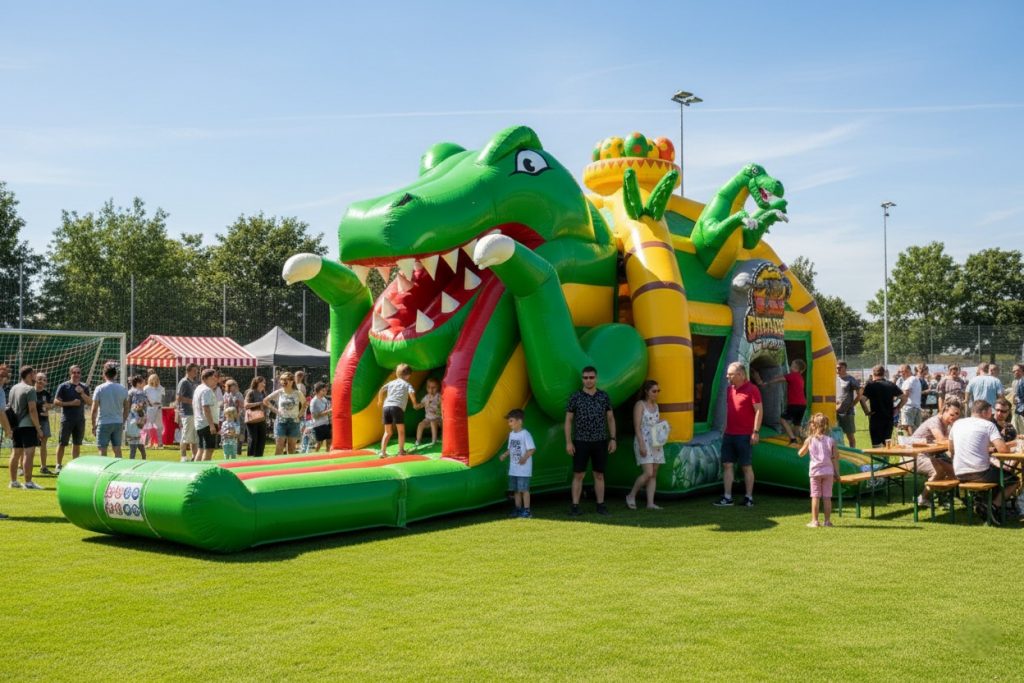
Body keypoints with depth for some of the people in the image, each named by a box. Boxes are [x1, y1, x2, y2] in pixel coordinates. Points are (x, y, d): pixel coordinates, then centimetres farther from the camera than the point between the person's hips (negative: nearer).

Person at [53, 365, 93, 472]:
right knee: (62, 443, -3)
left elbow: (90, 403, 5)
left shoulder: (84, 387, 10)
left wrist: (82, 393, -10)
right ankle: (59, 465, 3)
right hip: (67, 420, -4)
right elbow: (56, 402, -5)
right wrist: (71, 403, -14)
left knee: (77, 444, 8)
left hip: (80, 420, 4)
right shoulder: (63, 386, -1)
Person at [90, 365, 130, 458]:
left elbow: (94, 409, -6)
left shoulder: (100, 388, -7)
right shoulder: (123, 389, 4)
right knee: (117, 449, 10)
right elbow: (126, 409, 9)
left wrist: (93, 425, 3)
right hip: (118, 423, 4)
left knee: (102, 450, 1)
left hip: (104, 423, -3)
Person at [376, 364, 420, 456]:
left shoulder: (391, 382, 23)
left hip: (386, 406, 5)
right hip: (397, 407, -5)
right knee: (401, 431, 9)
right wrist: (415, 403, 7)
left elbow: (382, 390, 19)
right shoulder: (407, 384, 10)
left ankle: (383, 451, 4)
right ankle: (401, 450, 5)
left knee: (387, 432, 13)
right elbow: (411, 393, -8)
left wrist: (380, 401, 34)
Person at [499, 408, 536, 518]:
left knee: (524, 489, -4)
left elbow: (532, 449, -17)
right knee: (516, 489, 13)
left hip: (524, 469, -8)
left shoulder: (525, 434, -14)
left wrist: (525, 457, -29)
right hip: (513, 469, 8)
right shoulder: (511, 434, 10)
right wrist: (504, 455, 3)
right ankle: (518, 509, 23)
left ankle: (527, 510, 2)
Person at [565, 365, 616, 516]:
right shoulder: (575, 397, -2)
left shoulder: (604, 396, 4)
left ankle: (601, 505, 13)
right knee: (578, 475, -1)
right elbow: (568, 421, 0)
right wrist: (568, 442, -7)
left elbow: (611, 419, 9)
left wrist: (613, 439, 1)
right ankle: (575, 507, 2)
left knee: (599, 475, 7)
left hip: (600, 442, 2)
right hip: (581, 442, -2)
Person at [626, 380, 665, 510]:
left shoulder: (656, 406, 14)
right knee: (648, 473, -14)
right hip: (644, 442, -7)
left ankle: (650, 503, 5)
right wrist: (641, 445, -20)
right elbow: (637, 427, -13)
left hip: (656, 443, 7)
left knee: (654, 474, 3)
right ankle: (631, 496, 3)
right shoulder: (640, 405, -7)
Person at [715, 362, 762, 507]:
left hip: (744, 435, -7)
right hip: (729, 434, 7)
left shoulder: (751, 389, -11)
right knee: (727, 465, 4)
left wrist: (756, 431, -18)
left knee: (747, 467, 2)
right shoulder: (729, 389, 12)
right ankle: (727, 497, 7)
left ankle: (749, 498, 10)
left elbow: (759, 411, -14)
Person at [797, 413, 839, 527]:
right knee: (827, 497, 5)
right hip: (828, 471, 1)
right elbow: (835, 458, 1)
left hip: (815, 471, -1)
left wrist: (805, 445, 25)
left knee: (815, 497, 3)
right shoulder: (831, 440, -1)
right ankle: (827, 520, 8)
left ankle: (814, 521, 3)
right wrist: (836, 473, 8)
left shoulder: (809, 440, -3)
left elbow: (800, 453, 9)